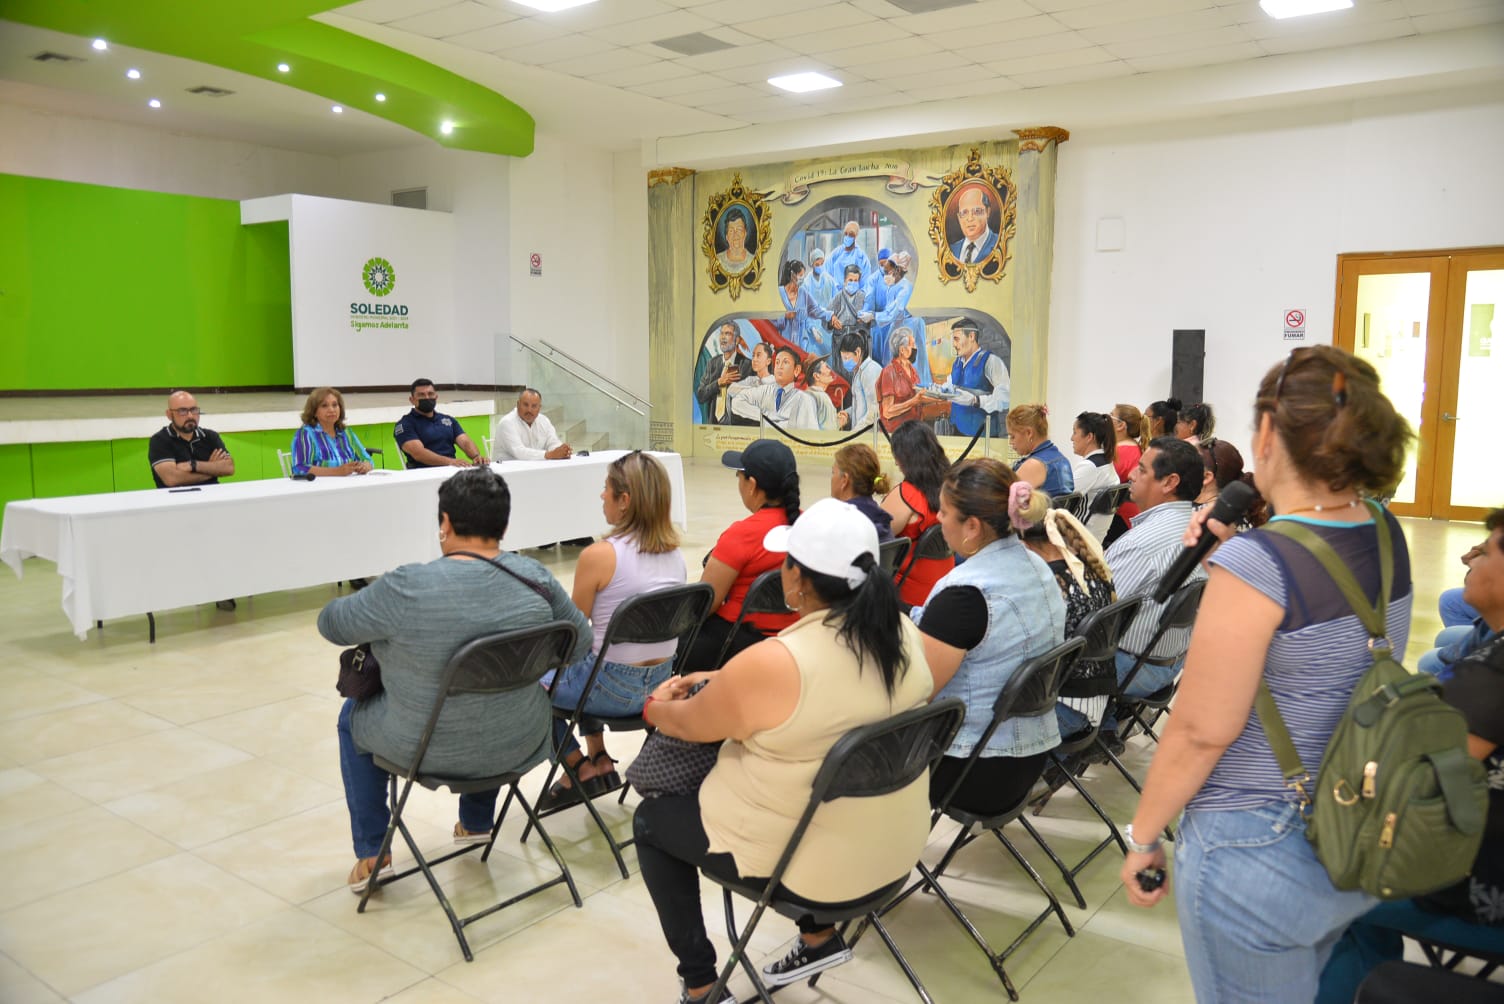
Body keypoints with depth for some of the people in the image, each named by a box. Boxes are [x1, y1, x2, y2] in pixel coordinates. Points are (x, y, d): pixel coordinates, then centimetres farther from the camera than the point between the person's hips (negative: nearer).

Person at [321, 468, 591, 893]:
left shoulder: (407, 588, -24)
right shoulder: (534, 577, -13)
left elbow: (330, 623, -9)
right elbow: (581, 643, -1)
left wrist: (373, 603, 11)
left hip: (432, 749, -3)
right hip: (518, 745, 4)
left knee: (353, 715, 28)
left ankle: (371, 854, 34)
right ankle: (477, 823, 50)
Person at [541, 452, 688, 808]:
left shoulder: (598, 555, -21)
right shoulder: (674, 551, -1)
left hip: (614, 690, -7)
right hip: (662, 682, 7)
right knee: (584, 664, 34)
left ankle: (580, 768, 22)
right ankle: (600, 761, 31)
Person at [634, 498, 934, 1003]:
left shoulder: (772, 663, -28)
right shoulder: (904, 634, -7)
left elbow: (688, 724, -9)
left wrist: (655, 707, 13)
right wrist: (722, 681, 14)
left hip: (805, 858, -7)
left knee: (651, 820, 16)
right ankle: (821, 936, 32)